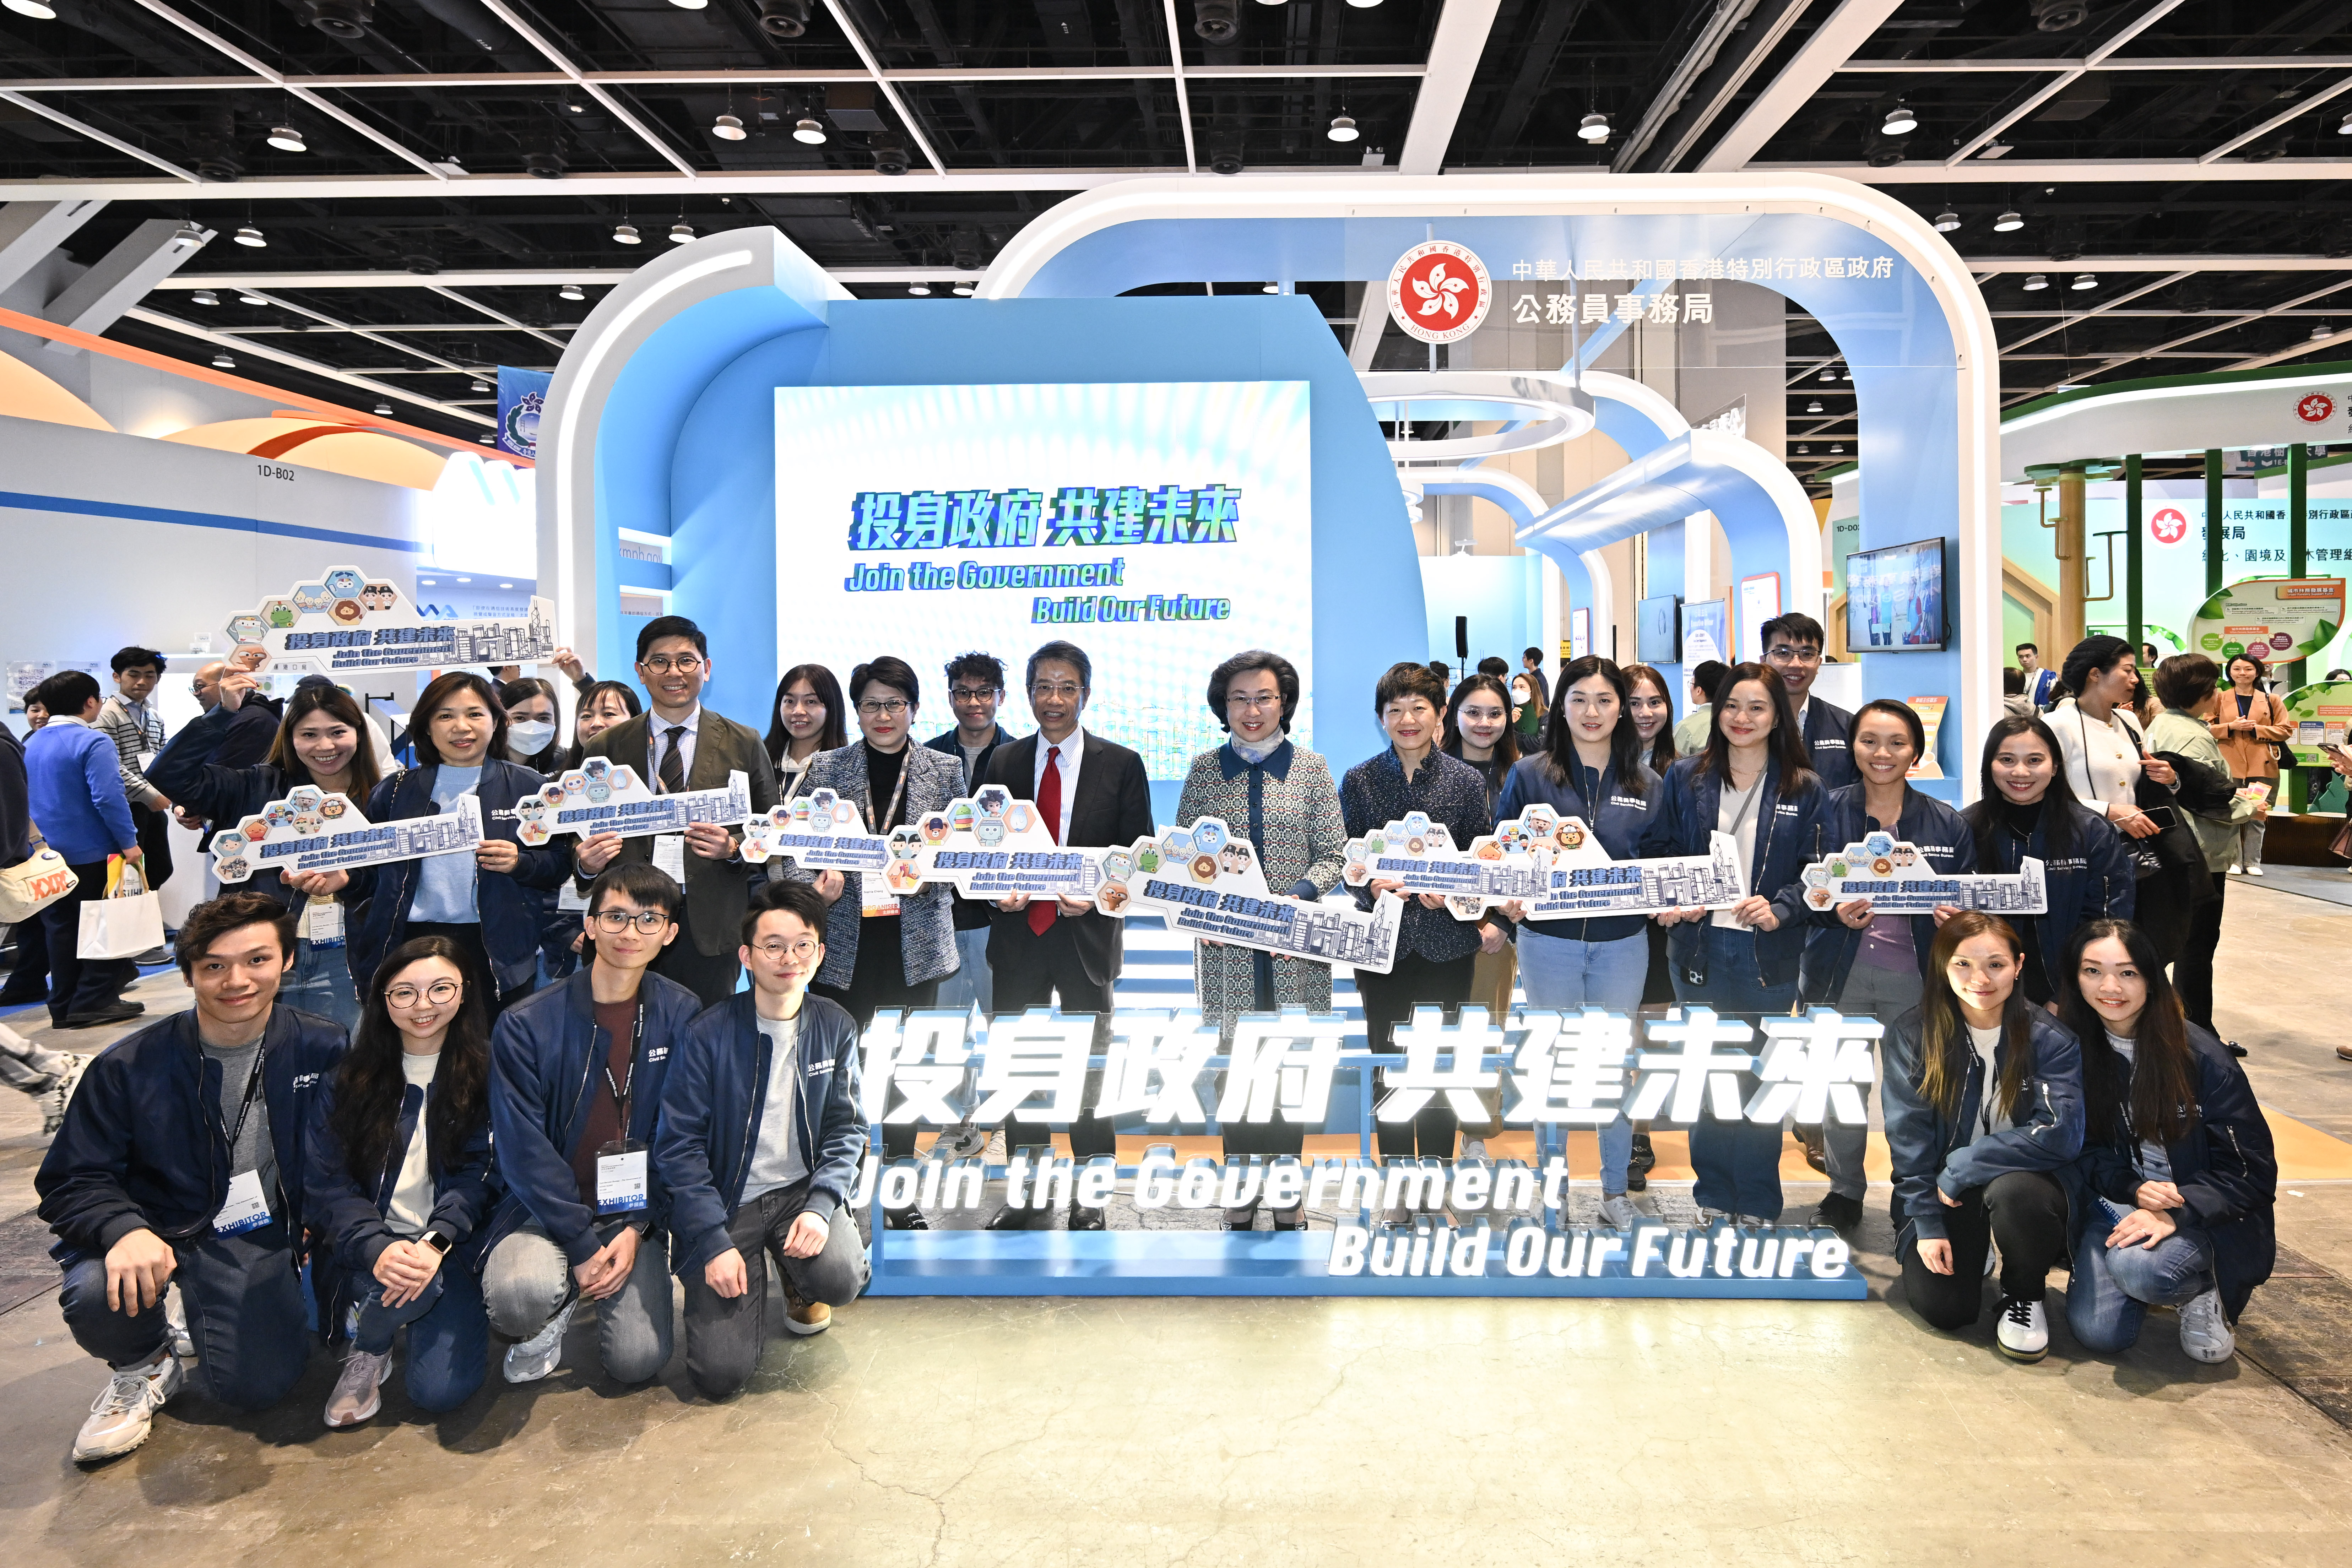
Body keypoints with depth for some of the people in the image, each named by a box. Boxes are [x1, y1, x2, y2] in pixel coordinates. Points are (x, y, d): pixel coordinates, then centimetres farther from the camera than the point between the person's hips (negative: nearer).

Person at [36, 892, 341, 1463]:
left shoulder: (322, 1051, -9)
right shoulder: (128, 1068, -11)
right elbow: (70, 1181, -9)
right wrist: (125, 1229, -29)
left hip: (259, 1236, 0)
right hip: (159, 1231, 1)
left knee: (255, 1389, -17)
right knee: (96, 1295, -32)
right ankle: (143, 1366, 5)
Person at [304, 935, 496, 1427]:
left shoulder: (485, 1072, -2)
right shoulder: (350, 1076, 1)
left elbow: (479, 1175, -7)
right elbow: (324, 1181, -6)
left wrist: (434, 1243, -26)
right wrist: (378, 1248, -24)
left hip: (452, 1245, -1)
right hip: (370, 1245, 1)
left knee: (441, 1390, -19)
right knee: (399, 1282, -34)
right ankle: (368, 1351, 1)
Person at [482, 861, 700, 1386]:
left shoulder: (682, 1017, -4)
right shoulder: (525, 1025, -10)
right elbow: (525, 1151, -11)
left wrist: (639, 1229, -10)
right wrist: (581, 1247, -16)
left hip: (636, 1208, 2)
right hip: (545, 1206, -1)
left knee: (638, 1360, -13)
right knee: (517, 1298, -32)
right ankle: (561, 1303, 6)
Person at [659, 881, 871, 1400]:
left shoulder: (836, 1028, -2)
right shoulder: (708, 1035, -11)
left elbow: (846, 1128, 2)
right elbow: (679, 1145, -10)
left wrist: (821, 1204, -15)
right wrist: (714, 1242, -17)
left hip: (802, 1189, 2)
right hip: (728, 1200, -2)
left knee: (842, 1279, -29)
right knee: (721, 1374, -12)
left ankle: (798, 1282, 11)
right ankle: (752, 1277, 21)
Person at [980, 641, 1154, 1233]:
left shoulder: (1121, 765, 1)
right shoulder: (1003, 762, 8)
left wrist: (1097, 895, -16)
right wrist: (999, 889, -9)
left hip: (1087, 935, -2)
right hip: (1017, 934, 3)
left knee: (1090, 1074, 7)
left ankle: (1091, 1201, 19)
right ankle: (1026, 1200, 23)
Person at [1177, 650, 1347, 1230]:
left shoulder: (1311, 768, 3)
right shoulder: (1205, 769, 5)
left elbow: (1333, 854, 3)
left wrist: (1298, 896, -14)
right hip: (1227, 946, 0)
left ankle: (1288, 1201, 18)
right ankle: (1242, 1201, 15)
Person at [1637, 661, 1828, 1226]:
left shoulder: (1804, 790, 3)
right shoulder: (1684, 778, 5)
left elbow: (1817, 869, -1)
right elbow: (1656, 850, 6)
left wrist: (1780, 909, -18)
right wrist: (1670, 901, -12)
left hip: (1770, 953, -1)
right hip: (1700, 947, 1)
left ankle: (1758, 1205, 19)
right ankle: (1713, 1197, 21)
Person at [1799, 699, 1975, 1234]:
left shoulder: (1947, 824, 5)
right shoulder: (1826, 812, 1)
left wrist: (1952, 914, -12)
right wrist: (1835, 911, -17)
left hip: (1915, 974, 1)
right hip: (1841, 972, 0)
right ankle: (1844, 1190, 23)